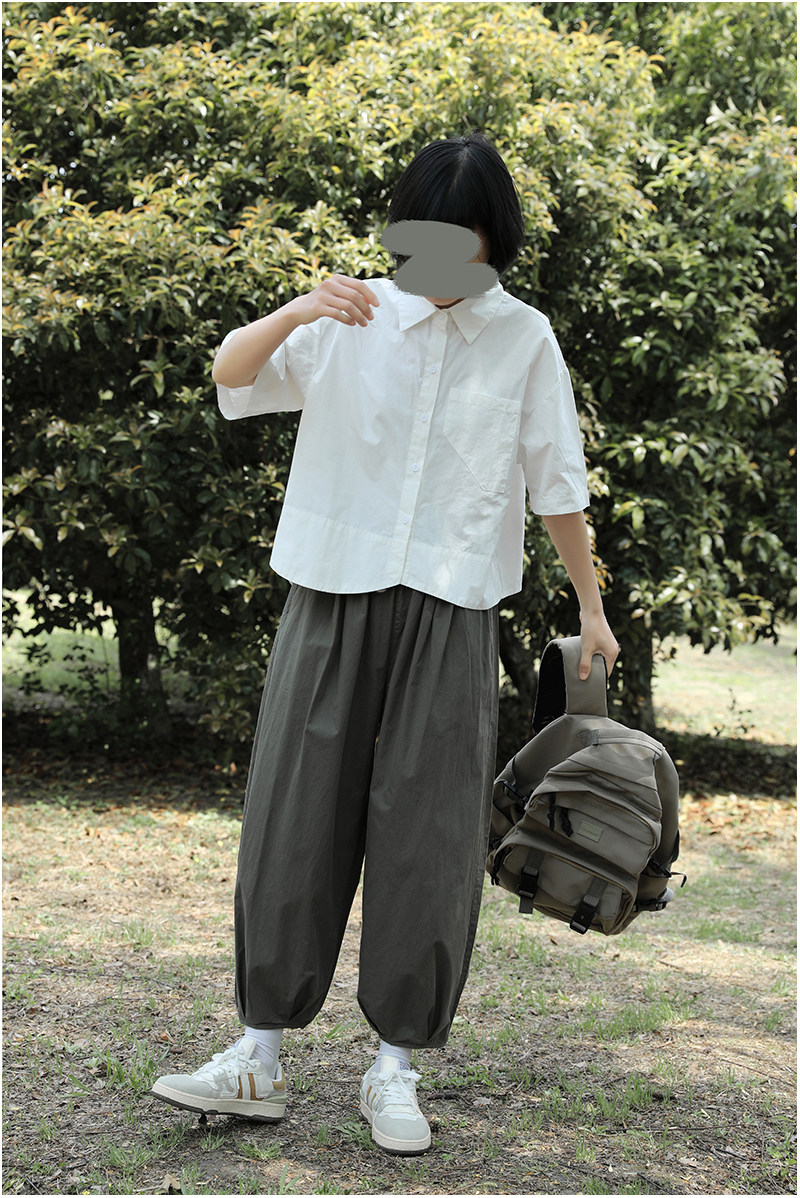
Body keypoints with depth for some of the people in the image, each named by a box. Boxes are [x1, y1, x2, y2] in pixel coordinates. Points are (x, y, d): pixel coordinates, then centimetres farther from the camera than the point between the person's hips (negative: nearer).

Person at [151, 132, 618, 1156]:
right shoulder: (353, 317, 4)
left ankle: (395, 1068, 12)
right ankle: (258, 1056, 11)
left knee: (428, 836, 0)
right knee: (293, 821, 1)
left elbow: (557, 485, 9)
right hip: (332, 599, 1)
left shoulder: (523, 340, 4)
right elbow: (230, 375, -6)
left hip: (450, 615, -1)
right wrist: (296, 313, -24)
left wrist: (590, 604, 12)